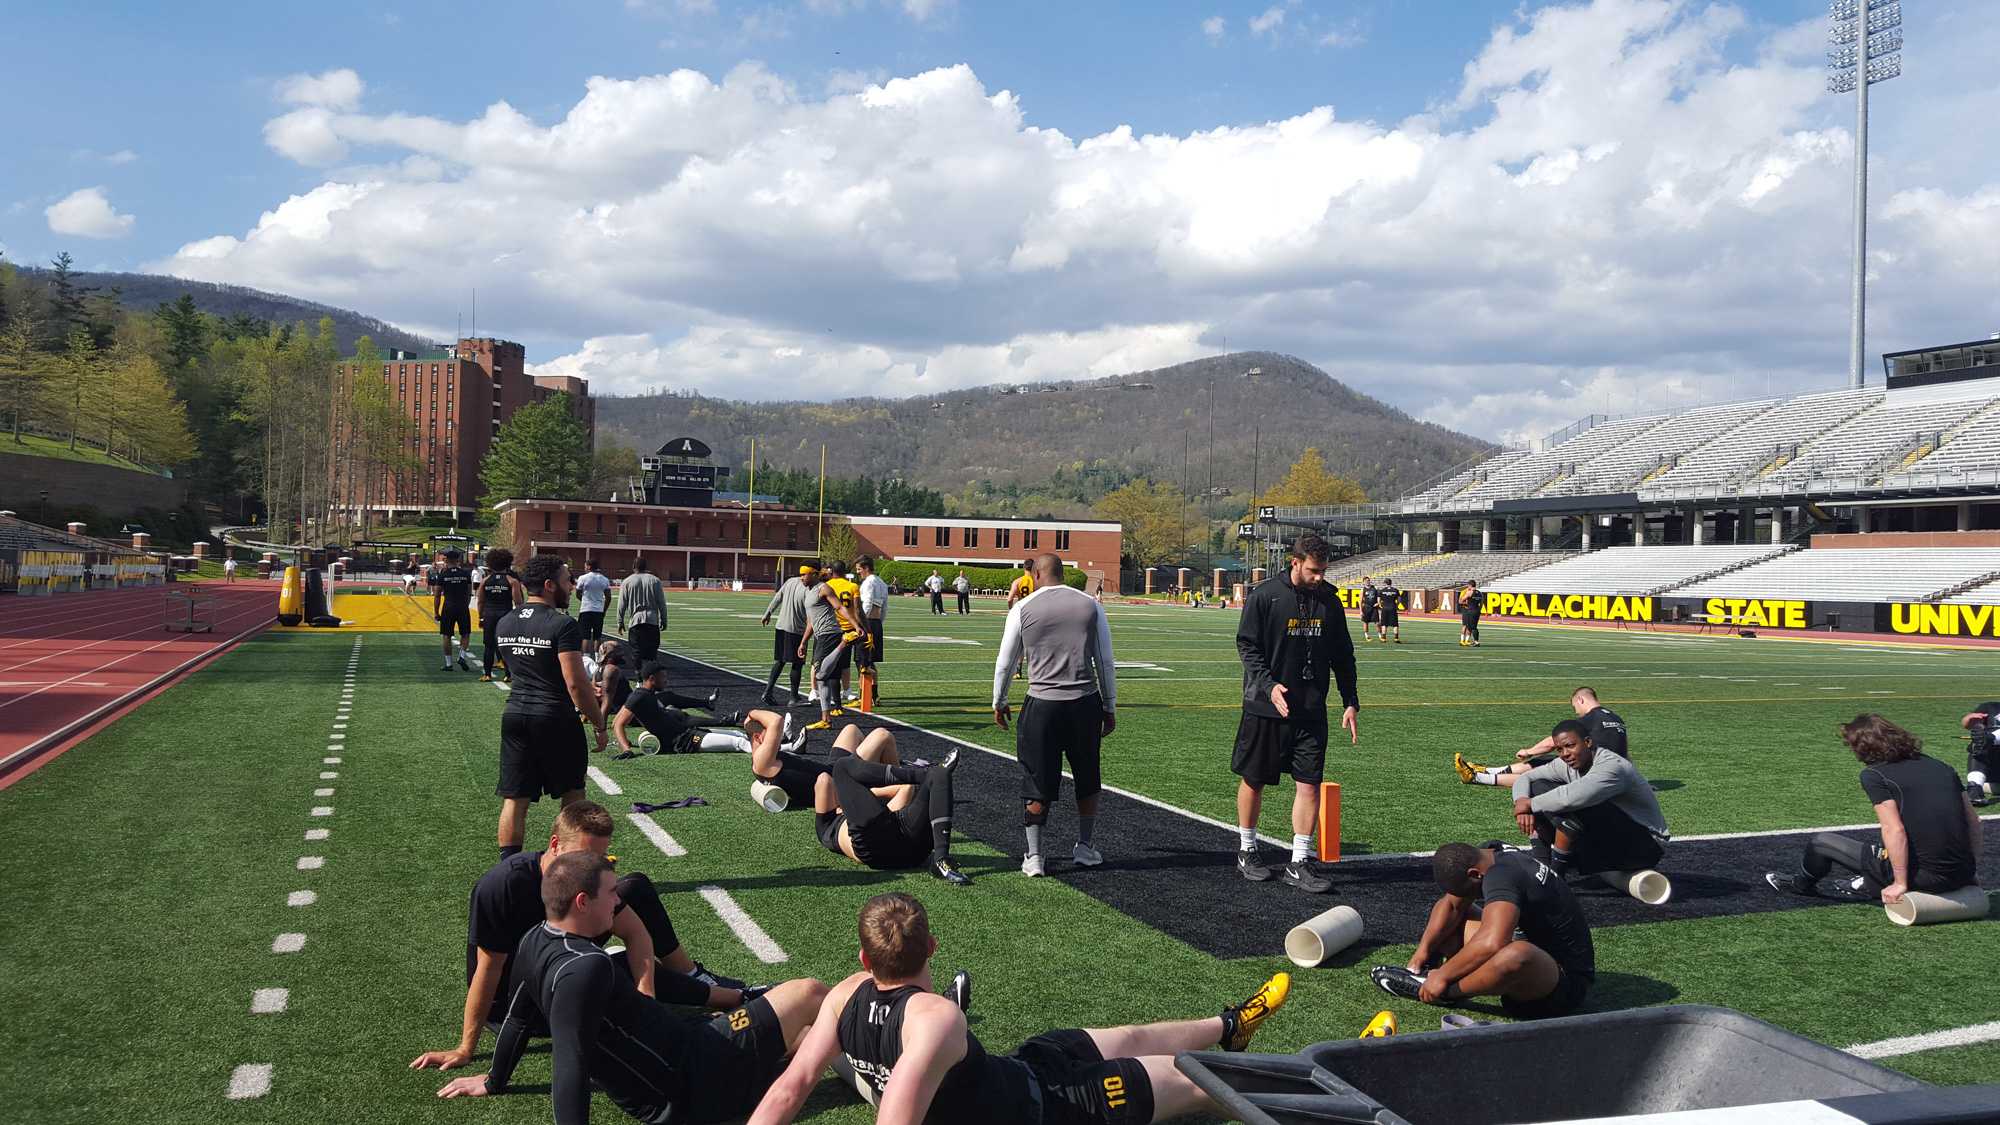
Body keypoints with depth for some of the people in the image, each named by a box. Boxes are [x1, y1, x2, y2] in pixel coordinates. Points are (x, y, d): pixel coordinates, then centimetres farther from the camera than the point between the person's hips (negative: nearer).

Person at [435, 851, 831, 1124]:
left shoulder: (534, 942, -3)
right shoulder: (585, 968, -30)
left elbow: (519, 1019, 11)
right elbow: (569, 1064, -35)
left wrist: (495, 1081, 27)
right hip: (688, 1087, -9)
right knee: (809, 993, 0)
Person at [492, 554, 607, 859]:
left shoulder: (504, 624, 8)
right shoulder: (562, 625, -15)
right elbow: (575, 682, -19)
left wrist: (585, 692, 23)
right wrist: (598, 722, -8)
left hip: (514, 716, 5)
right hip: (556, 719, -5)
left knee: (515, 800, 8)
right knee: (572, 795, 13)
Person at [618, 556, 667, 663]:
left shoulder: (626, 582, 4)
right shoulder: (655, 580, 7)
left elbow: (622, 604, 3)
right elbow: (662, 603, 6)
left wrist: (620, 622, 10)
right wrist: (663, 621, 11)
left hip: (635, 620, -1)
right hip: (653, 621, 1)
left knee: (637, 651, 2)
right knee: (652, 650, 4)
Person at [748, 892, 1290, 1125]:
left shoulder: (847, 996, -19)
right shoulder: (937, 1018, -41)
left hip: (1002, 1074, 7)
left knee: (1131, 1039, 26)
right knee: (1187, 1080, 13)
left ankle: (1228, 1028, 54)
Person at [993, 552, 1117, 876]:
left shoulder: (1022, 609, 0)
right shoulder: (1091, 605, 5)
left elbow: (1004, 663, 7)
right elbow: (1106, 663, 7)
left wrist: (999, 703, 22)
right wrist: (1110, 707, 16)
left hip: (1042, 705, -2)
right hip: (1086, 703, 2)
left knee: (1037, 783, 7)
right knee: (1087, 779, 19)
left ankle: (1033, 856, 10)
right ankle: (1084, 847, 27)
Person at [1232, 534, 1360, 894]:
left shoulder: (1329, 599, 6)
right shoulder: (1264, 595, -8)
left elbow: (1342, 655, 12)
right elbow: (1247, 646, -7)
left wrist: (1350, 703, 9)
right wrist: (1269, 685, -20)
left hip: (1311, 710, 4)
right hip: (1265, 707, -3)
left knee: (1309, 784, -1)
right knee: (1253, 781, 8)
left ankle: (1299, 864, 7)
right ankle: (1246, 851, 26)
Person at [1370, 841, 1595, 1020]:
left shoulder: (1501, 876, -30)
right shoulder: (1488, 855, -1)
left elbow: (1491, 943, -42)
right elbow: (1451, 905, 8)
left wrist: (1443, 976, -31)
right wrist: (1423, 949, -4)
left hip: (1568, 983, -10)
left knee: (1516, 955, -42)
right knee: (1455, 917, 13)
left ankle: (1443, 992, -21)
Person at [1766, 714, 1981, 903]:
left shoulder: (1873, 775, -8)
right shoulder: (1938, 766, 12)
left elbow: (1895, 830, -17)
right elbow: (1973, 820, 14)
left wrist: (1900, 884, -14)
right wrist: (1971, 870, 21)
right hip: (1962, 876, 6)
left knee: (1821, 842, 13)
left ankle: (1802, 883, 40)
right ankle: (1868, 884, 44)